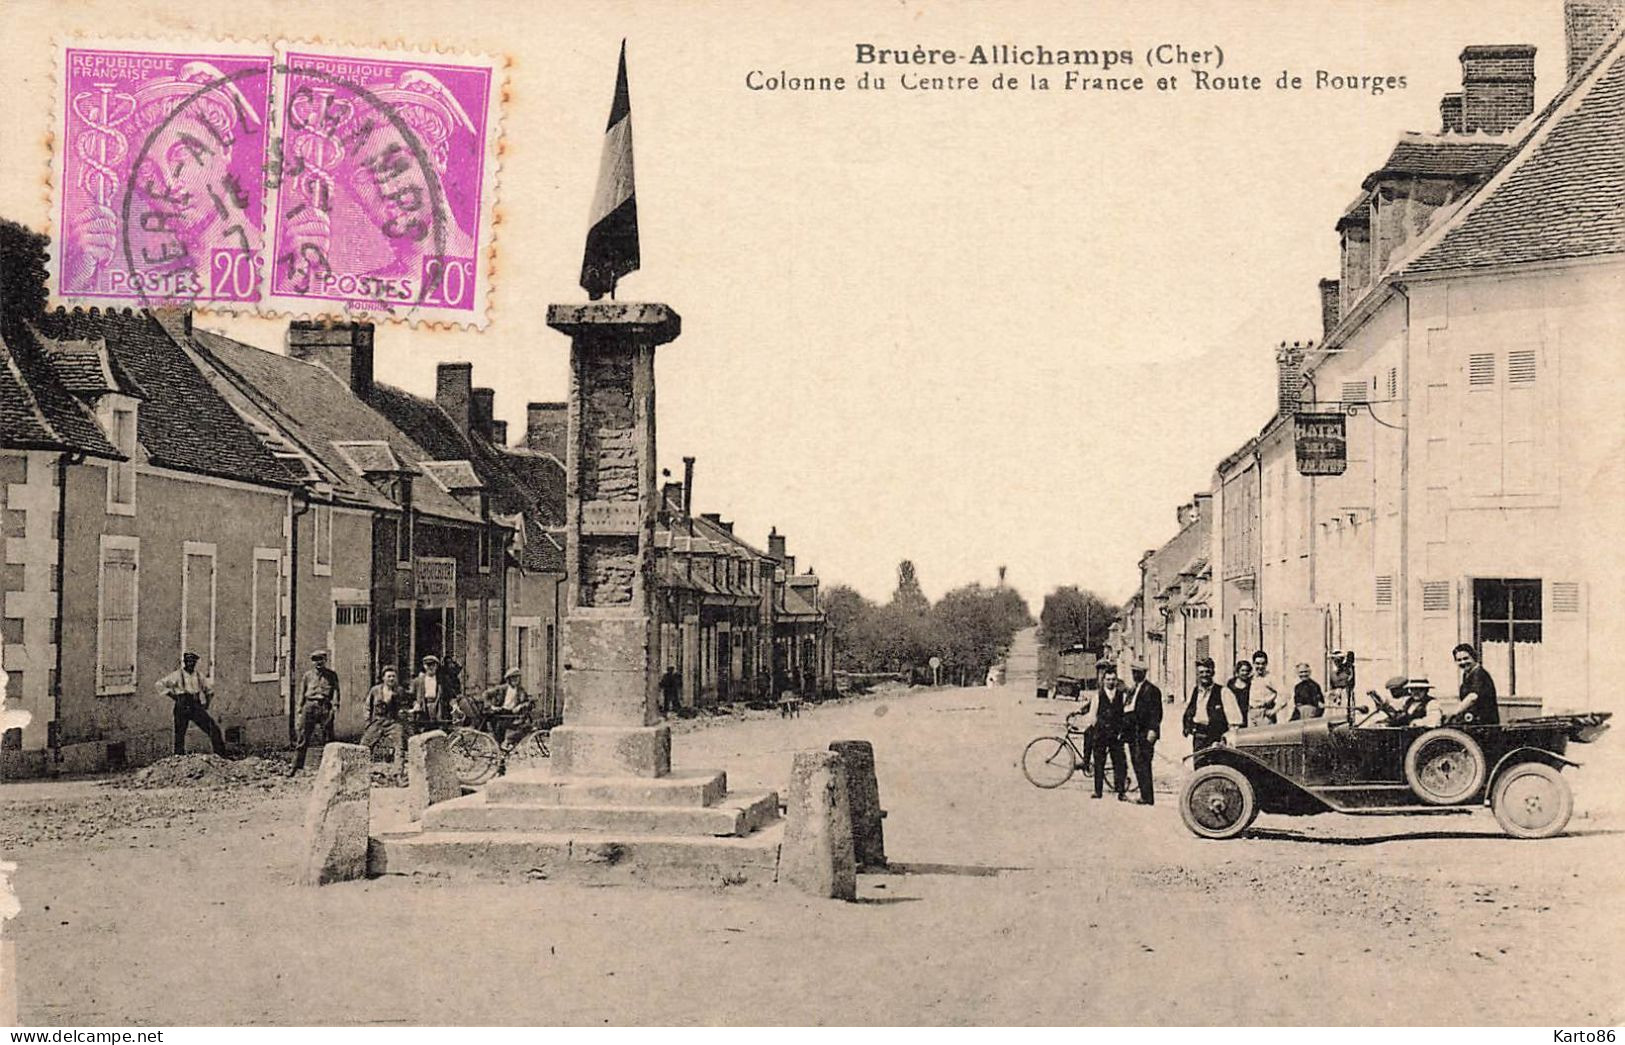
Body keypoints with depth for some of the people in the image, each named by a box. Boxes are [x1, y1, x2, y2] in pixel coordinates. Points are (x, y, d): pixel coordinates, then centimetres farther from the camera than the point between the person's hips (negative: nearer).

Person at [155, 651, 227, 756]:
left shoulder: (199, 677, 13)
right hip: (182, 708, -3)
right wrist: (172, 695, -3)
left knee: (214, 730, -9)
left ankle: (220, 755, -7)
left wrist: (206, 704, 17)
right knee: (179, 735, 0)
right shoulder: (177, 675, 1)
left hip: (197, 708, 3)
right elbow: (160, 684, 0)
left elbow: (210, 691, 28)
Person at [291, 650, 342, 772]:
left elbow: (335, 690, 5)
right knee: (303, 736, -4)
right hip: (310, 706, 1)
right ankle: (296, 766, -2)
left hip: (325, 707, -1)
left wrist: (335, 705, -8)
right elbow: (302, 693, 15)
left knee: (328, 737, -1)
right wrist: (300, 710, 8)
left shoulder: (331, 675, 12)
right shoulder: (307, 675, 15)